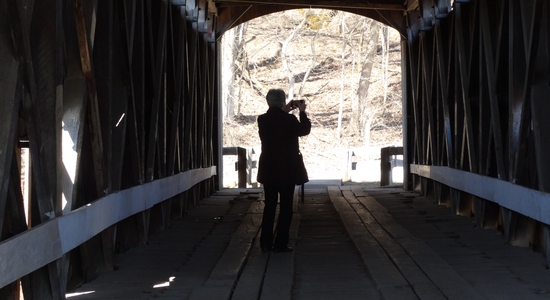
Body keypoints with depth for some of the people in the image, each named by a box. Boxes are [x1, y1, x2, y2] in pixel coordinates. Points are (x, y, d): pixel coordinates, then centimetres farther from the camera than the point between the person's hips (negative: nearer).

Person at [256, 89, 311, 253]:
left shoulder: (262, 119, -2)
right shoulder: (289, 119, -16)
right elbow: (305, 130, 1)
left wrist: (284, 112, 17)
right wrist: (302, 112, 11)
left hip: (268, 169, 5)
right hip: (286, 170, -4)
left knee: (269, 206, 12)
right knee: (286, 207, 4)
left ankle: (266, 243, 11)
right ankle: (280, 244, 2)